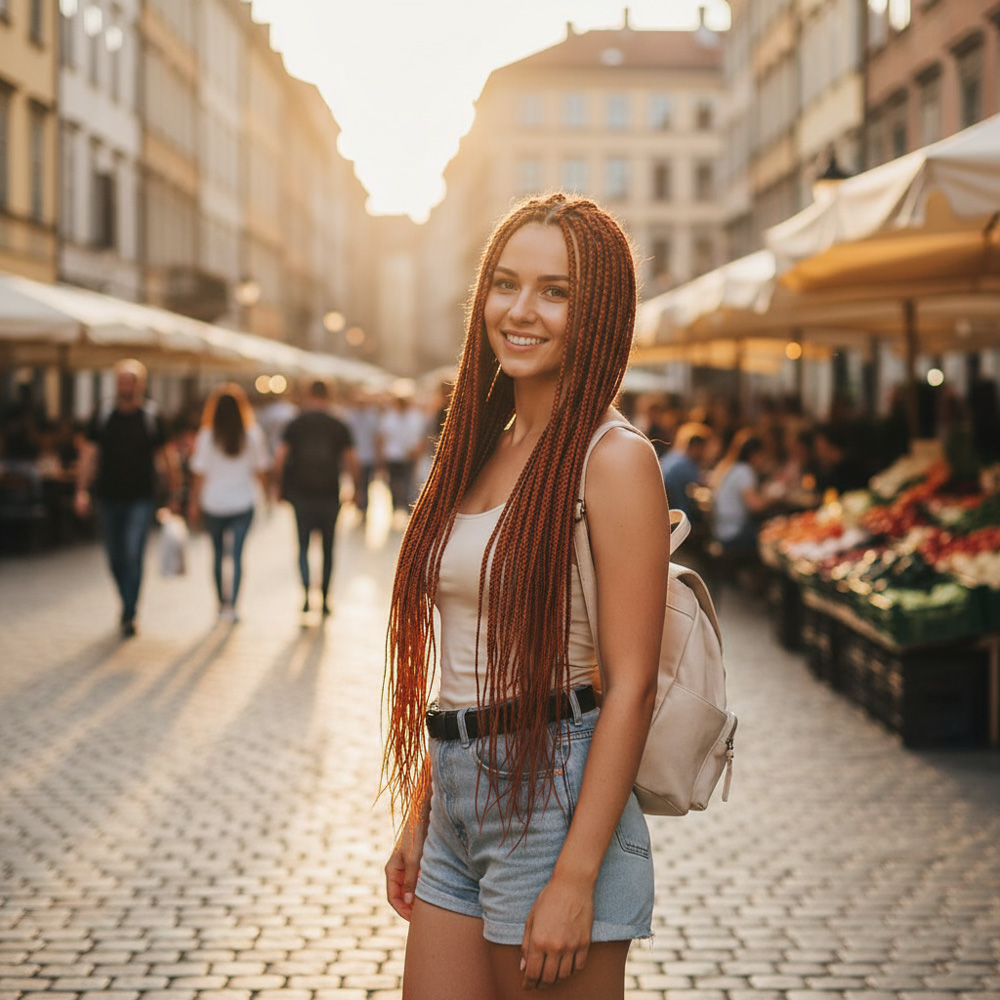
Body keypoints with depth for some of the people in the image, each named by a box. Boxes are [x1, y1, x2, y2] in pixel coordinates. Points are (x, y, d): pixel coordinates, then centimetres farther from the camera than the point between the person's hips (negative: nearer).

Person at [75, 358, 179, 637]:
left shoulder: (151, 416, -1)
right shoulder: (103, 414, 3)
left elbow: (164, 457, 5)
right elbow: (89, 454, 4)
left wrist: (174, 494, 6)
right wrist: (82, 490, -5)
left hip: (140, 499, -3)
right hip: (110, 498, 3)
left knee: (133, 556, -12)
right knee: (116, 559, 11)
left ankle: (128, 616, -8)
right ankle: (128, 603, 31)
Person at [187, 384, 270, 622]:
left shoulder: (206, 437, -6)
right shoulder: (253, 436, -4)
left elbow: (199, 475, -3)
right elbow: (261, 470, 3)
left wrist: (194, 503, 6)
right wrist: (267, 494, 18)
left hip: (213, 504, 1)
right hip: (243, 503, -1)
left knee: (218, 553, 17)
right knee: (237, 554, -1)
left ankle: (222, 600, 30)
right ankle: (231, 605, -14)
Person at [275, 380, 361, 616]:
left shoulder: (295, 424, 1)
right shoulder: (339, 426, 1)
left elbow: (279, 460, -4)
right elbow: (353, 462, -1)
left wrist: (280, 485, 9)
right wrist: (357, 488, 12)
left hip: (301, 492, 0)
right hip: (329, 494, 0)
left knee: (303, 545, 7)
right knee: (328, 547, 12)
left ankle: (306, 588, -15)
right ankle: (324, 598, 15)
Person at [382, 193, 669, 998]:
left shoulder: (612, 461, -11)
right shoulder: (482, 451, 11)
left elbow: (631, 685, -16)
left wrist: (576, 878, -19)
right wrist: (418, 821, 13)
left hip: (554, 802, -7)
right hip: (457, 807, 7)